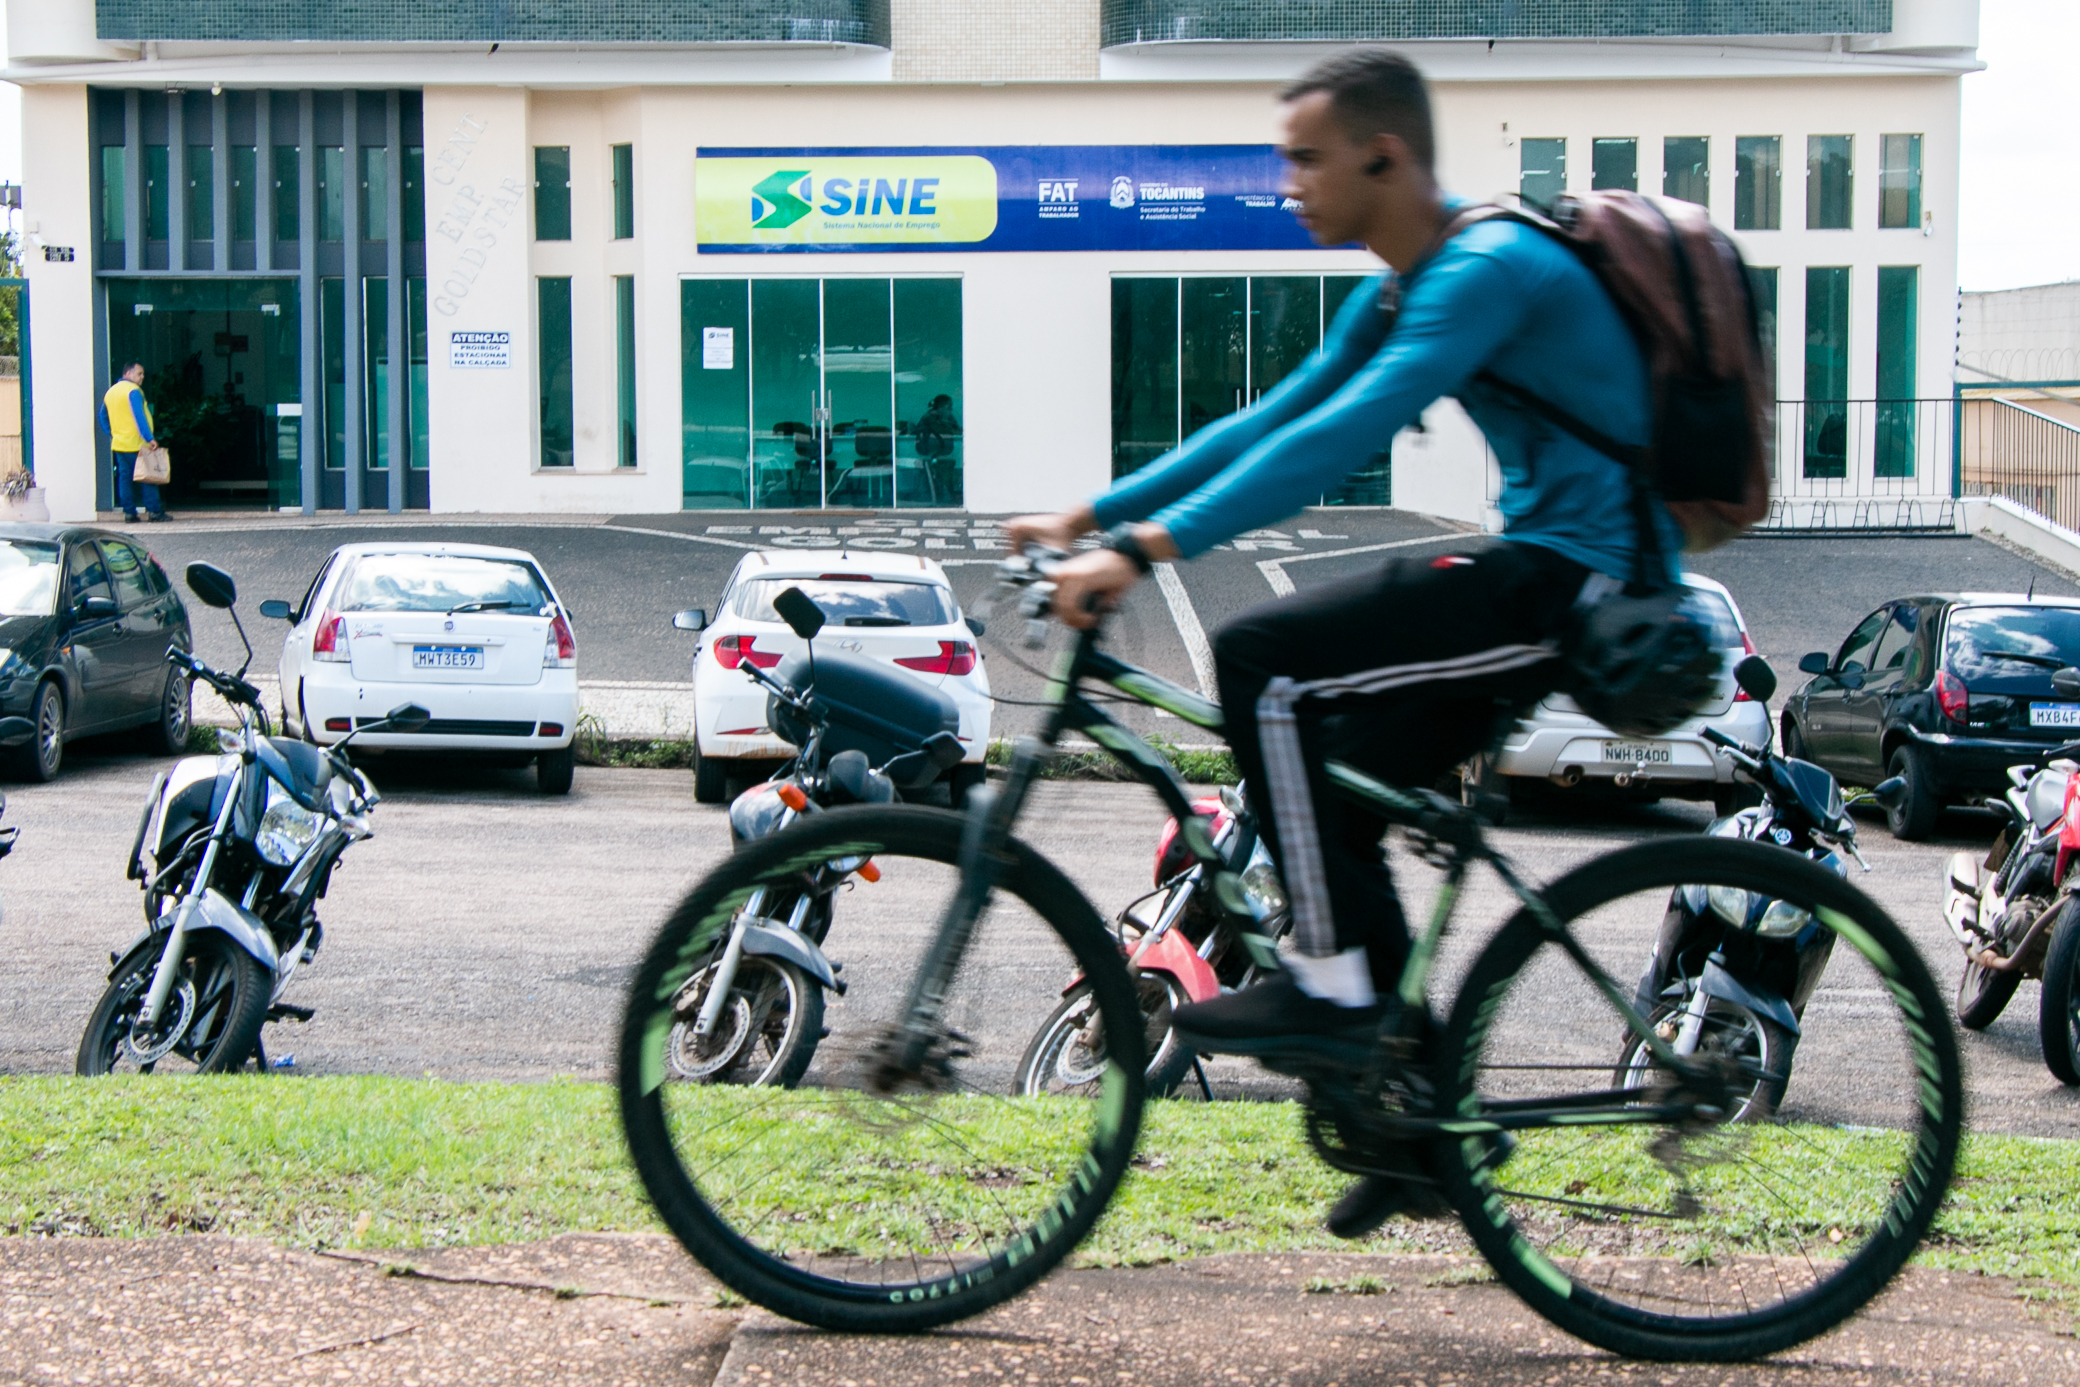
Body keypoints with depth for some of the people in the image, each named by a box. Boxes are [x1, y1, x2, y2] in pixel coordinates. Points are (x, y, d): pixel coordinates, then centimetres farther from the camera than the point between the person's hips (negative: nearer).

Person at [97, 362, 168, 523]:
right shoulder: (133, 390, -11)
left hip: (118, 443, 7)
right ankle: (153, 510, -5)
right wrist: (150, 438, -21)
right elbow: (139, 416, -19)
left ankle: (129, 511, 5)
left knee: (124, 477, 8)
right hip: (136, 443, -7)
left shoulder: (110, 392, 14)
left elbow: (103, 418, 21)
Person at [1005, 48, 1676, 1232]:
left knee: (1264, 661, -17)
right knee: (1331, 786, 8)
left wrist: (1150, 548, -34)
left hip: (1588, 584, -10)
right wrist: (1092, 517, 9)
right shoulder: (1398, 297, 14)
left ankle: (1336, 982, -8)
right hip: (1544, 577, 10)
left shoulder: (1492, 269, -18)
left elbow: (1340, 438, -29)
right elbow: (1271, 425, 16)